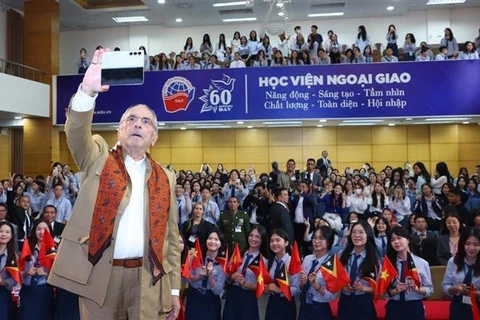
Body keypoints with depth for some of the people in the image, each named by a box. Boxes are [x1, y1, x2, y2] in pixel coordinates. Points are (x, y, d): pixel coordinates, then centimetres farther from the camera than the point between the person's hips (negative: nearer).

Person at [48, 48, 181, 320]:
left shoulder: (166, 178, 8)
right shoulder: (99, 158, 5)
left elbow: (172, 237, 8)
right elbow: (76, 131, -16)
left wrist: (174, 289, 6)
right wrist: (88, 89, -33)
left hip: (149, 277, 1)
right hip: (99, 273, -1)